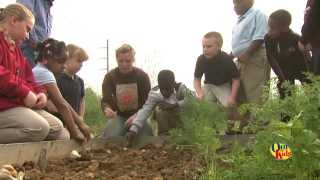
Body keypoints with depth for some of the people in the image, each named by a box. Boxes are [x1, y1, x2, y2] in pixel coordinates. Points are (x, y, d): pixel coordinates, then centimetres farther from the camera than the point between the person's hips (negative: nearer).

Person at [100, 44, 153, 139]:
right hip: (118, 116, 0)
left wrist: (136, 116, -30)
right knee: (111, 138, -27)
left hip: (138, 116, 0)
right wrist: (107, 109, -38)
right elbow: (105, 100, -12)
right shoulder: (110, 77, -7)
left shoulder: (142, 76, -9)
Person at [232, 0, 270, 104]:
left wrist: (246, 54, -20)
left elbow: (259, 38, -14)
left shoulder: (257, 15, -1)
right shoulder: (240, 21, 24)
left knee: (254, 95, -15)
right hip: (242, 60, 9)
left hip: (255, 58, -9)